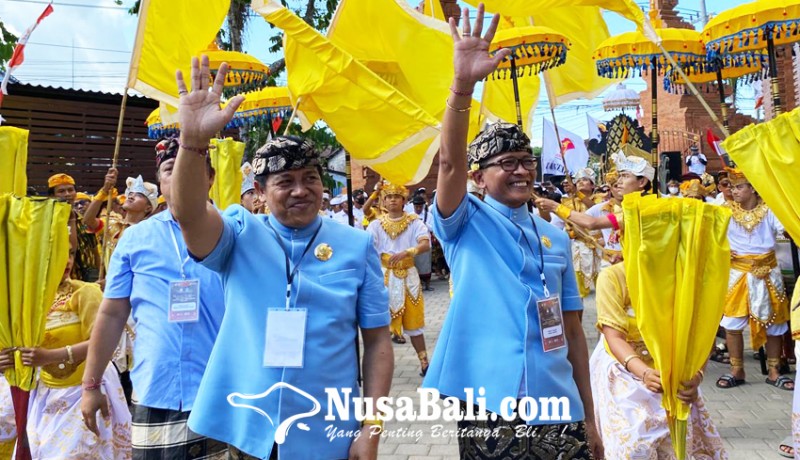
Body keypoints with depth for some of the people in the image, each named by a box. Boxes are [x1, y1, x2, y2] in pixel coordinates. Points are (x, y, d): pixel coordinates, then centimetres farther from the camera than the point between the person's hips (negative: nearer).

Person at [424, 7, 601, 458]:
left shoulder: (556, 237, 8)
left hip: (557, 411, 3)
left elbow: (573, 329, 10)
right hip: (487, 409, -3)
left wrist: (588, 416, 9)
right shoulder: (465, 223, -2)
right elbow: (450, 163, -22)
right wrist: (463, 86, -36)